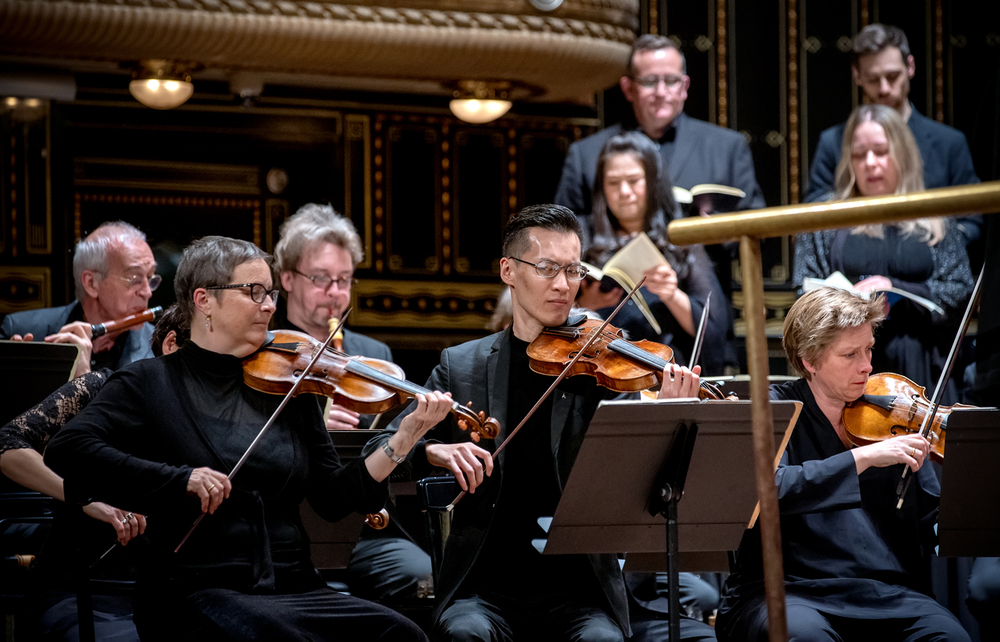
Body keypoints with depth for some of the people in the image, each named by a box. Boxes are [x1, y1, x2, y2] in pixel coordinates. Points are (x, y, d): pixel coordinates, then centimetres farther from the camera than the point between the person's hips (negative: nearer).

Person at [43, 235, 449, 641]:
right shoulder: (152, 383, 4)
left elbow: (333, 498, 11)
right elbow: (67, 451, -11)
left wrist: (405, 439, -3)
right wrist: (180, 479, -20)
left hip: (294, 590, 5)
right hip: (195, 593, -5)